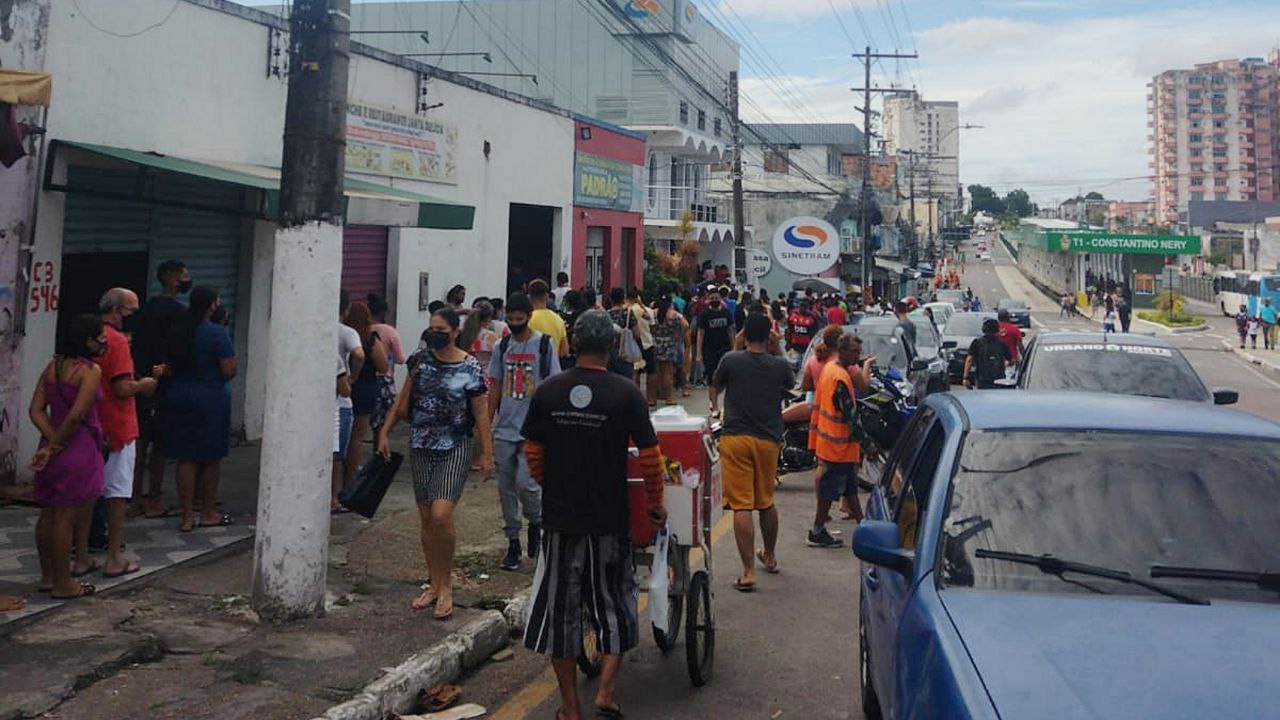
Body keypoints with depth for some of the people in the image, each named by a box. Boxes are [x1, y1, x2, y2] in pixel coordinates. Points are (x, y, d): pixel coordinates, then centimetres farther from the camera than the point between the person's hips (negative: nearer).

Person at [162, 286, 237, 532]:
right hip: (211, 399, -5)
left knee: (186, 458, 7)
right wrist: (234, 361, 5)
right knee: (211, 459, 8)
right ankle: (208, 513, 18)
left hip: (178, 397, 5)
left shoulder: (176, 332, 5)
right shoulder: (217, 333, -13)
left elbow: (170, 367, 12)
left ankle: (187, 516, 9)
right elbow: (228, 371, -15)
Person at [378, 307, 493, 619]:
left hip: (454, 448, -5)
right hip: (420, 447, 5)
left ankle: (446, 586, 2)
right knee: (426, 519, 8)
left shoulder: (470, 368, -8)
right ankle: (435, 585, 20)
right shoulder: (421, 360, 6)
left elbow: (481, 413, -5)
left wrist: (487, 454, -7)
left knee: (441, 515, -16)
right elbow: (403, 400, 16)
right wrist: (385, 431, 14)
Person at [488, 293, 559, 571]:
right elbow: (495, 386, 14)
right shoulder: (502, 346, 9)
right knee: (506, 488, 7)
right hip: (504, 430, 4)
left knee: (525, 484, -13)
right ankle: (513, 542, 18)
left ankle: (536, 523, 17)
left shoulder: (543, 345, -3)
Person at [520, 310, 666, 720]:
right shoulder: (626, 394, -10)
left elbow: (532, 453, 4)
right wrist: (655, 503, 8)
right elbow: (648, 457, -7)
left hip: (559, 517, 2)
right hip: (609, 518, -2)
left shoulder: (548, 391, -2)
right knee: (615, 604, 16)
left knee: (560, 608, 12)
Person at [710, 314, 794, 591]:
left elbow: (715, 389, 15)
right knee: (766, 502, 20)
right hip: (768, 439, 3)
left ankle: (748, 571, -10)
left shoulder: (731, 360, -3)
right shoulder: (780, 365, 1)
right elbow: (790, 385, 25)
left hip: (736, 438, -3)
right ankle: (769, 557, 38)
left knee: (741, 505, -5)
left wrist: (715, 407, 35)